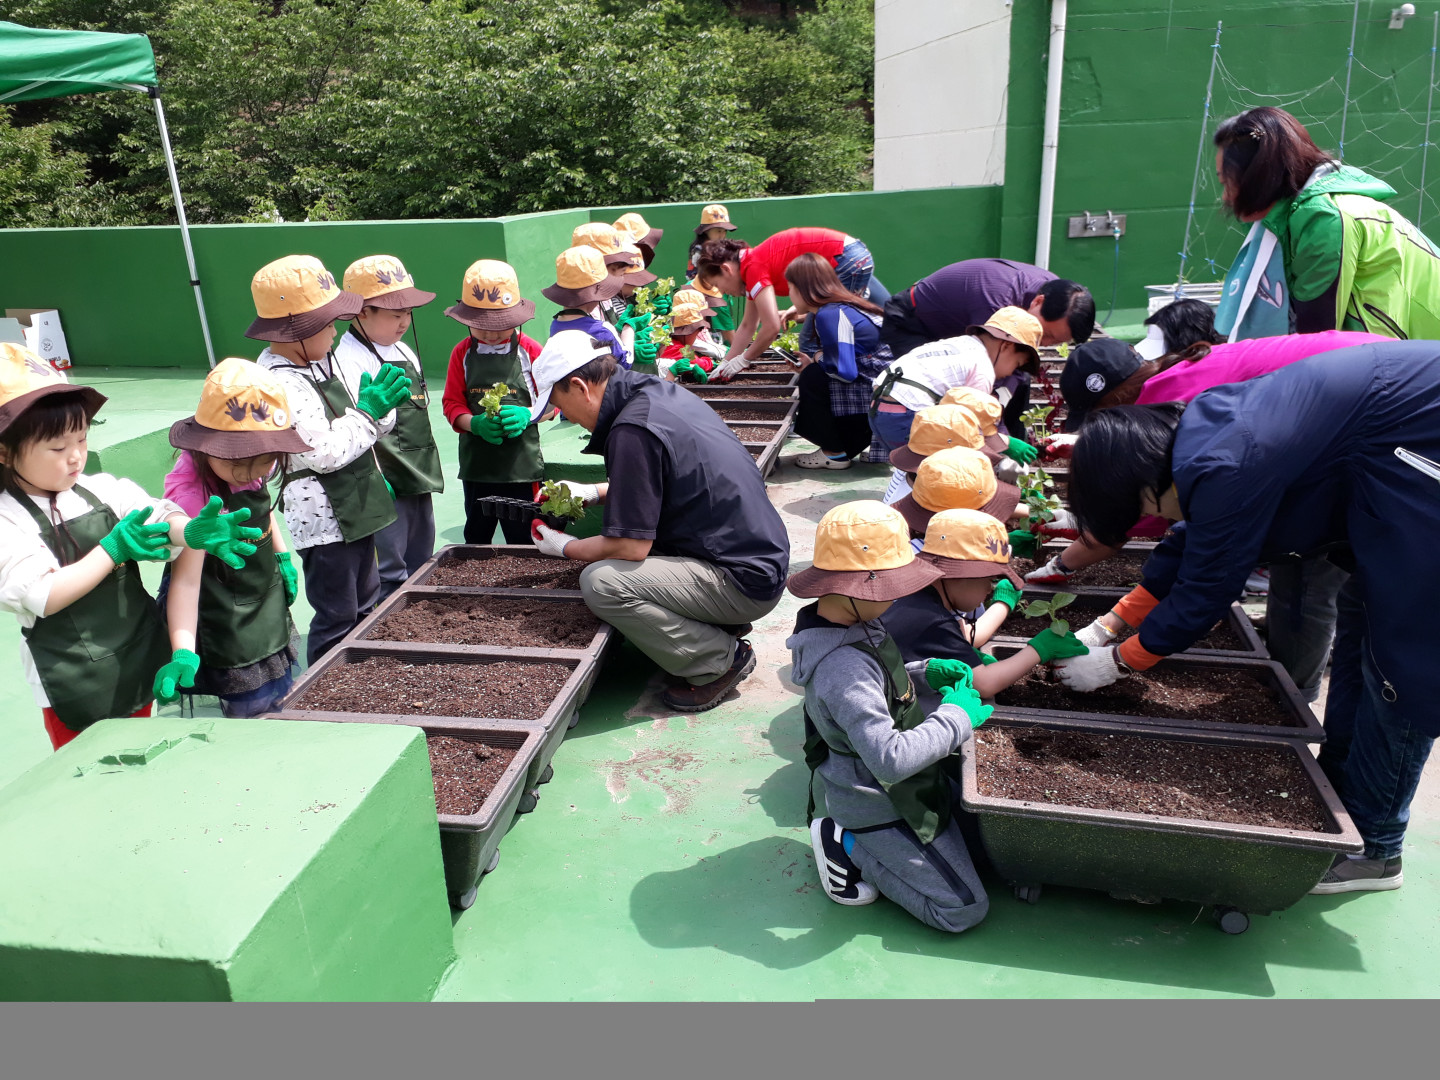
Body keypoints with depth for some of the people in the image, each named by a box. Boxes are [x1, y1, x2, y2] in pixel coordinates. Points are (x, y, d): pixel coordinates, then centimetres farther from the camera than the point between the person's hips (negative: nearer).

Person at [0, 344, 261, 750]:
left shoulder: (101, 490, 0)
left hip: (140, 660, 4)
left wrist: (192, 531, -34)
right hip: (77, 684, -4)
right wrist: (113, 550, -22)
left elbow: (159, 516, -11)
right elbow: (43, 597, -21)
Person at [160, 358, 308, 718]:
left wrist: (283, 557, 20)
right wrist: (183, 654, -43)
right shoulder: (192, 493, -31)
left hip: (270, 618, 8)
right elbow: (186, 579, -35)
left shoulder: (247, 470, -8)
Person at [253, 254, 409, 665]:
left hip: (356, 510, 10)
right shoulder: (281, 385, -21)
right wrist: (368, 412, -17)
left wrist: (379, 404, -7)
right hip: (324, 521, -10)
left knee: (365, 608, 21)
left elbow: (375, 427, 14)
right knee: (336, 620, 1)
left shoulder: (326, 362, 8)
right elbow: (326, 452, -24)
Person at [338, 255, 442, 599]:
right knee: (389, 578, -3)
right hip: (385, 487, -9)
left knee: (419, 569, 18)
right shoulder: (347, 359, -15)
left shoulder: (405, 352, 13)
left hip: (418, 482, 9)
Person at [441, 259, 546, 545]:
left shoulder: (530, 350, -2)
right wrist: (475, 423, -17)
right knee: (476, 537, 15)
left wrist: (527, 415, -19)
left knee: (523, 541, 3)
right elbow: (452, 404, 3)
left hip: (522, 463, -2)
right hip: (476, 464, 3)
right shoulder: (462, 352, 3)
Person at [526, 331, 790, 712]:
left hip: (746, 581, -10)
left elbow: (632, 547, -20)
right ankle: (722, 625, 15)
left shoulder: (632, 430, -22)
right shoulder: (660, 391, 7)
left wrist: (565, 547, -2)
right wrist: (593, 492, 19)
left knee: (600, 582, -21)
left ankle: (720, 659, -3)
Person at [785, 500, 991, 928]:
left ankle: (850, 835, 14)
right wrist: (956, 718, -25)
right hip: (881, 807, -9)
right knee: (964, 909, -1)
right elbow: (890, 760, -38)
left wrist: (924, 675, -3)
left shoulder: (852, 624, -4)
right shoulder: (843, 668, -35)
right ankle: (847, 844, 3)